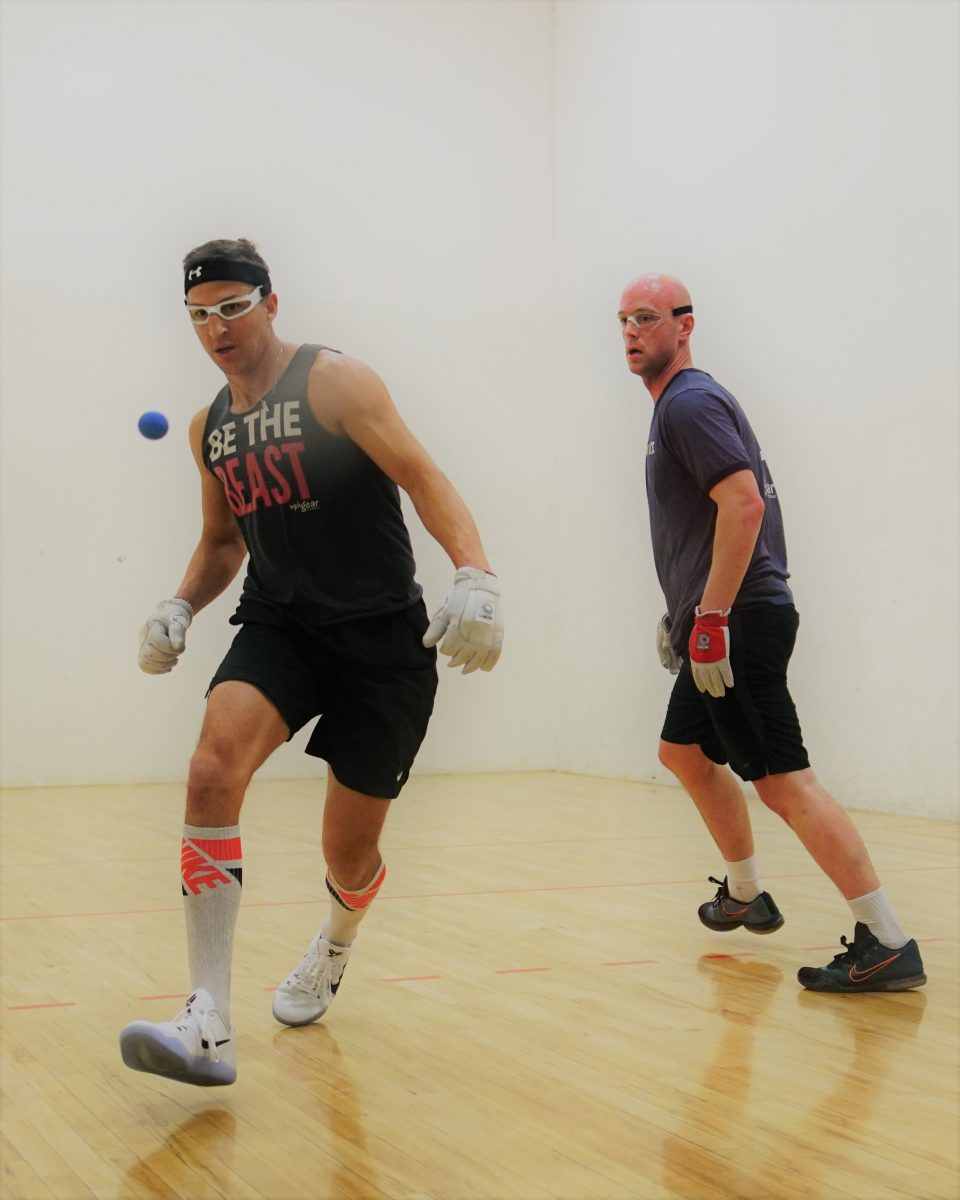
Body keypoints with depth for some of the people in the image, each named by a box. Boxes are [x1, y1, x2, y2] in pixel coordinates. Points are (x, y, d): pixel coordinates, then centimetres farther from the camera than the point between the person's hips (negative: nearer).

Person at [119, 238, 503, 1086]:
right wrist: (180, 608, 3)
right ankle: (208, 1029, -27)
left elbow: (422, 477, -18)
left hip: (384, 637, -4)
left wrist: (476, 577, -34)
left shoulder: (333, 382, -9)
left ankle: (332, 953, 44)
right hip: (280, 628, 4)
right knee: (214, 769, -27)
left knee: (351, 856, 4)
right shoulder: (210, 429, 10)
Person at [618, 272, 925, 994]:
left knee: (784, 781, -13)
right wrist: (681, 613, 26)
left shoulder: (690, 402, -11)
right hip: (717, 625, 11)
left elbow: (744, 503, -24)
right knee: (684, 752, 22)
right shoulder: (676, 407, 20)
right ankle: (747, 897, 34)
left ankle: (888, 946, -12)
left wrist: (710, 618, -26)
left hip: (739, 623, -11)